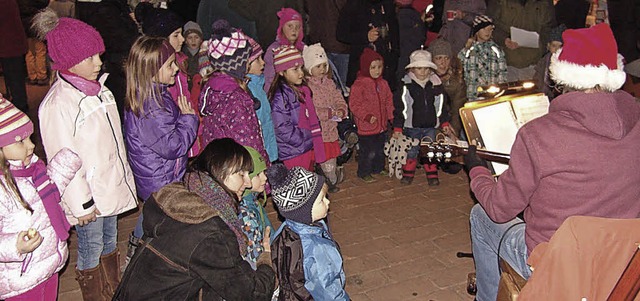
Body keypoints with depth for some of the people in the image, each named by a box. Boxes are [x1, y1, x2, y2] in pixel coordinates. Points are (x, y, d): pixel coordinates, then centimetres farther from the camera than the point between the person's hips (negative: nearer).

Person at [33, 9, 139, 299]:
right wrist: (82, 205, -15)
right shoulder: (57, 104, -22)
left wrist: (124, 176, 18)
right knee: (91, 250, 11)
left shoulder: (97, 88, 3)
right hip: (88, 194, -8)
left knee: (110, 241, 24)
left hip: (112, 185, 8)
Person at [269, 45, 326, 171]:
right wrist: (308, 138, -14)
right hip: (293, 154, -9)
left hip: (309, 148, 9)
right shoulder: (280, 96, -19)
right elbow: (283, 129, -22)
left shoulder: (303, 90, 9)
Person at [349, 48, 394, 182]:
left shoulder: (383, 83, 7)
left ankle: (378, 168, 39)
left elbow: (389, 101, 16)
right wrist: (367, 116, -23)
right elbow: (354, 105, -17)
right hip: (366, 126, -7)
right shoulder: (359, 84, -15)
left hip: (382, 124, 7)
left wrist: (391, 116, 6)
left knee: (380, 149, 20)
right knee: (368, 152, -1)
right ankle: (364, 172, 16)